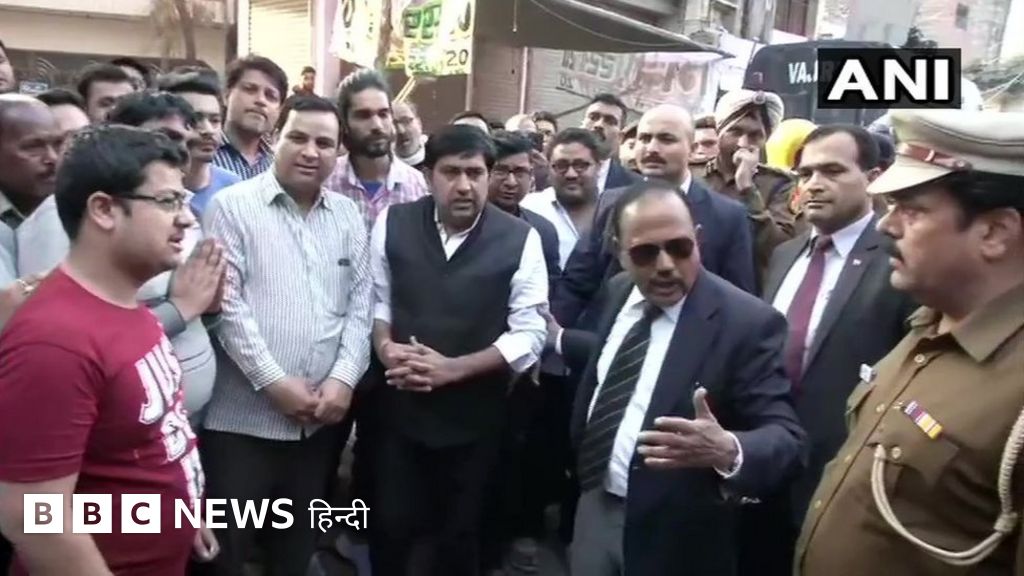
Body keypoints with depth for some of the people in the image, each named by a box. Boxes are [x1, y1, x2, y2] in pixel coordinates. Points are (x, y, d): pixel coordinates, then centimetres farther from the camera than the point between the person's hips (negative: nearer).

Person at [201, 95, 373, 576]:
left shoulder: (348, 217, 9)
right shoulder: (233, 206, -4)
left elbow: (360, 304, 5)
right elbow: (227, 304, -11)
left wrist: (344, 378, -7)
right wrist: (273, 381, -14)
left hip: (320, 418, 4)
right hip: (244, 416, -4)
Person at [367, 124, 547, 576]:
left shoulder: (520, 239, -10)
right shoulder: (393, 223, -3)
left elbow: (529, 336, -11)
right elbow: (376, 298, 7)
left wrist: (452, 369, -19)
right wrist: (384, 347, -13)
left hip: (475, 416, -1)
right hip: (399, 407, 1)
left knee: (459, 535, 19)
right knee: (391, 525, 13)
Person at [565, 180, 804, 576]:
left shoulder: (747, 321, -20)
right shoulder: (617, 292, 0)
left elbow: (785, 438, -22)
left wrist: (729, 450, -41)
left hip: (672, 536, -5)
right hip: (594, 505, 5)